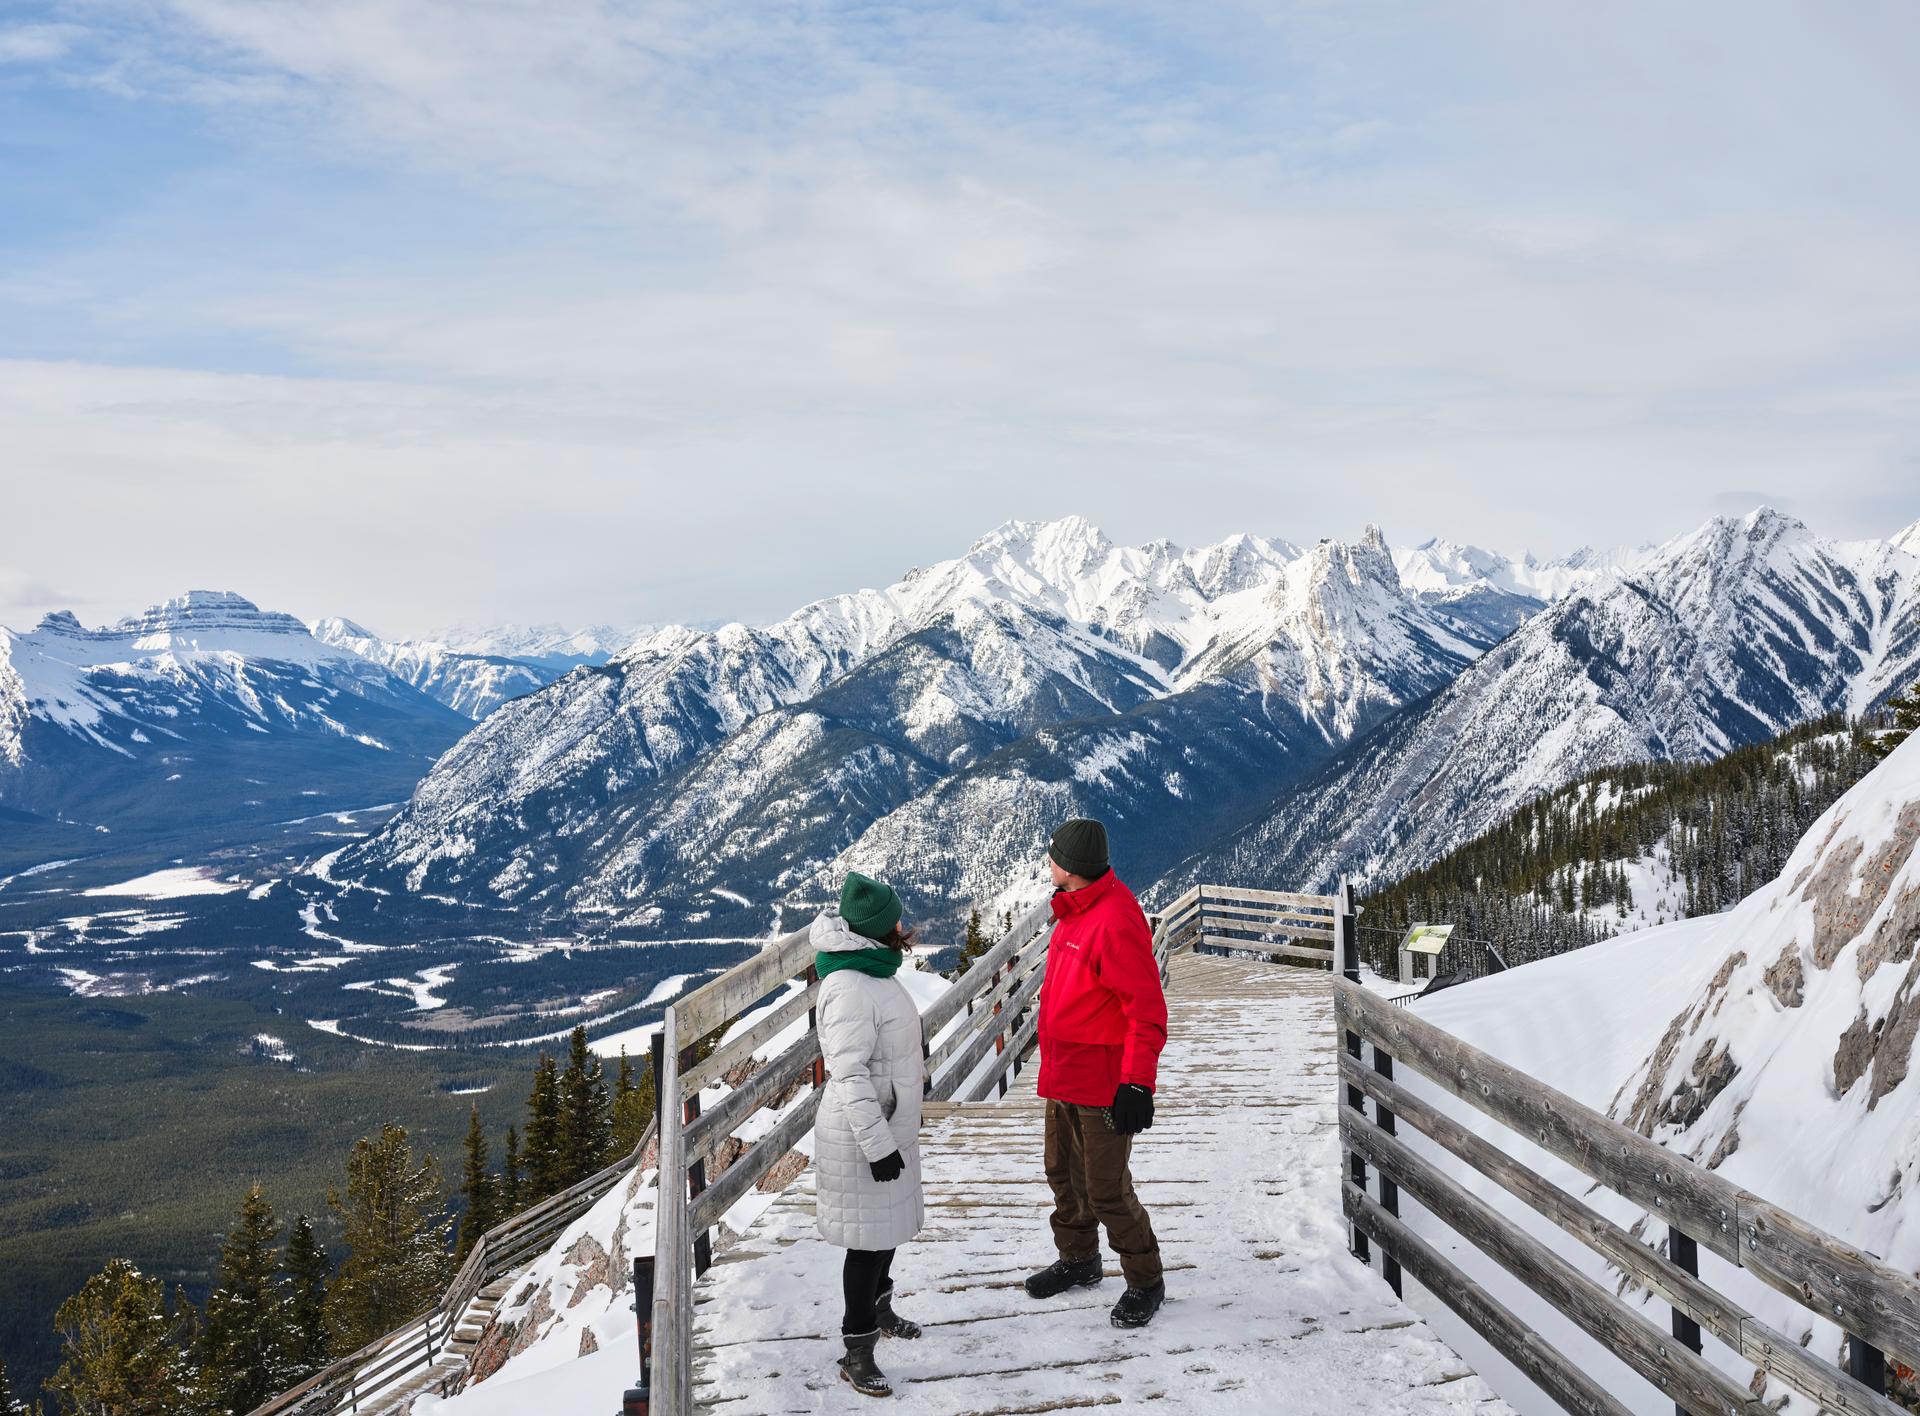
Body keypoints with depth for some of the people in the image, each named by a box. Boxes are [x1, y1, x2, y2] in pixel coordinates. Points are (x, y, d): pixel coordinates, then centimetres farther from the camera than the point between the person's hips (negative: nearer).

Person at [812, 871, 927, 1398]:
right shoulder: (849, 988, -26)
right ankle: (857, 1351, 12)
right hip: (862, 1137, -9)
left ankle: (879, 1309, 43)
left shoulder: (874, 972, 6)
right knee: (869, 1240, 0)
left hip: (891, 1126, 9)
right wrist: (877, 1145, -26)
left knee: (890, 1227, 23)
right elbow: (850, 1075, -27)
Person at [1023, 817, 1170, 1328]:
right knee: (1064, 1173, 20)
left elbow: (1147, 1012, -24)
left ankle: (1145, 1282, 15)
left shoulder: (1116, 921, -23)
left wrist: (1136, 1084, -26)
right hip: (1063, 1076, 10)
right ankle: (1077, 1260, 38)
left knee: (1106, 1191, -2)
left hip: (1103, 1086, -9)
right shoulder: (1074, 911, 8)